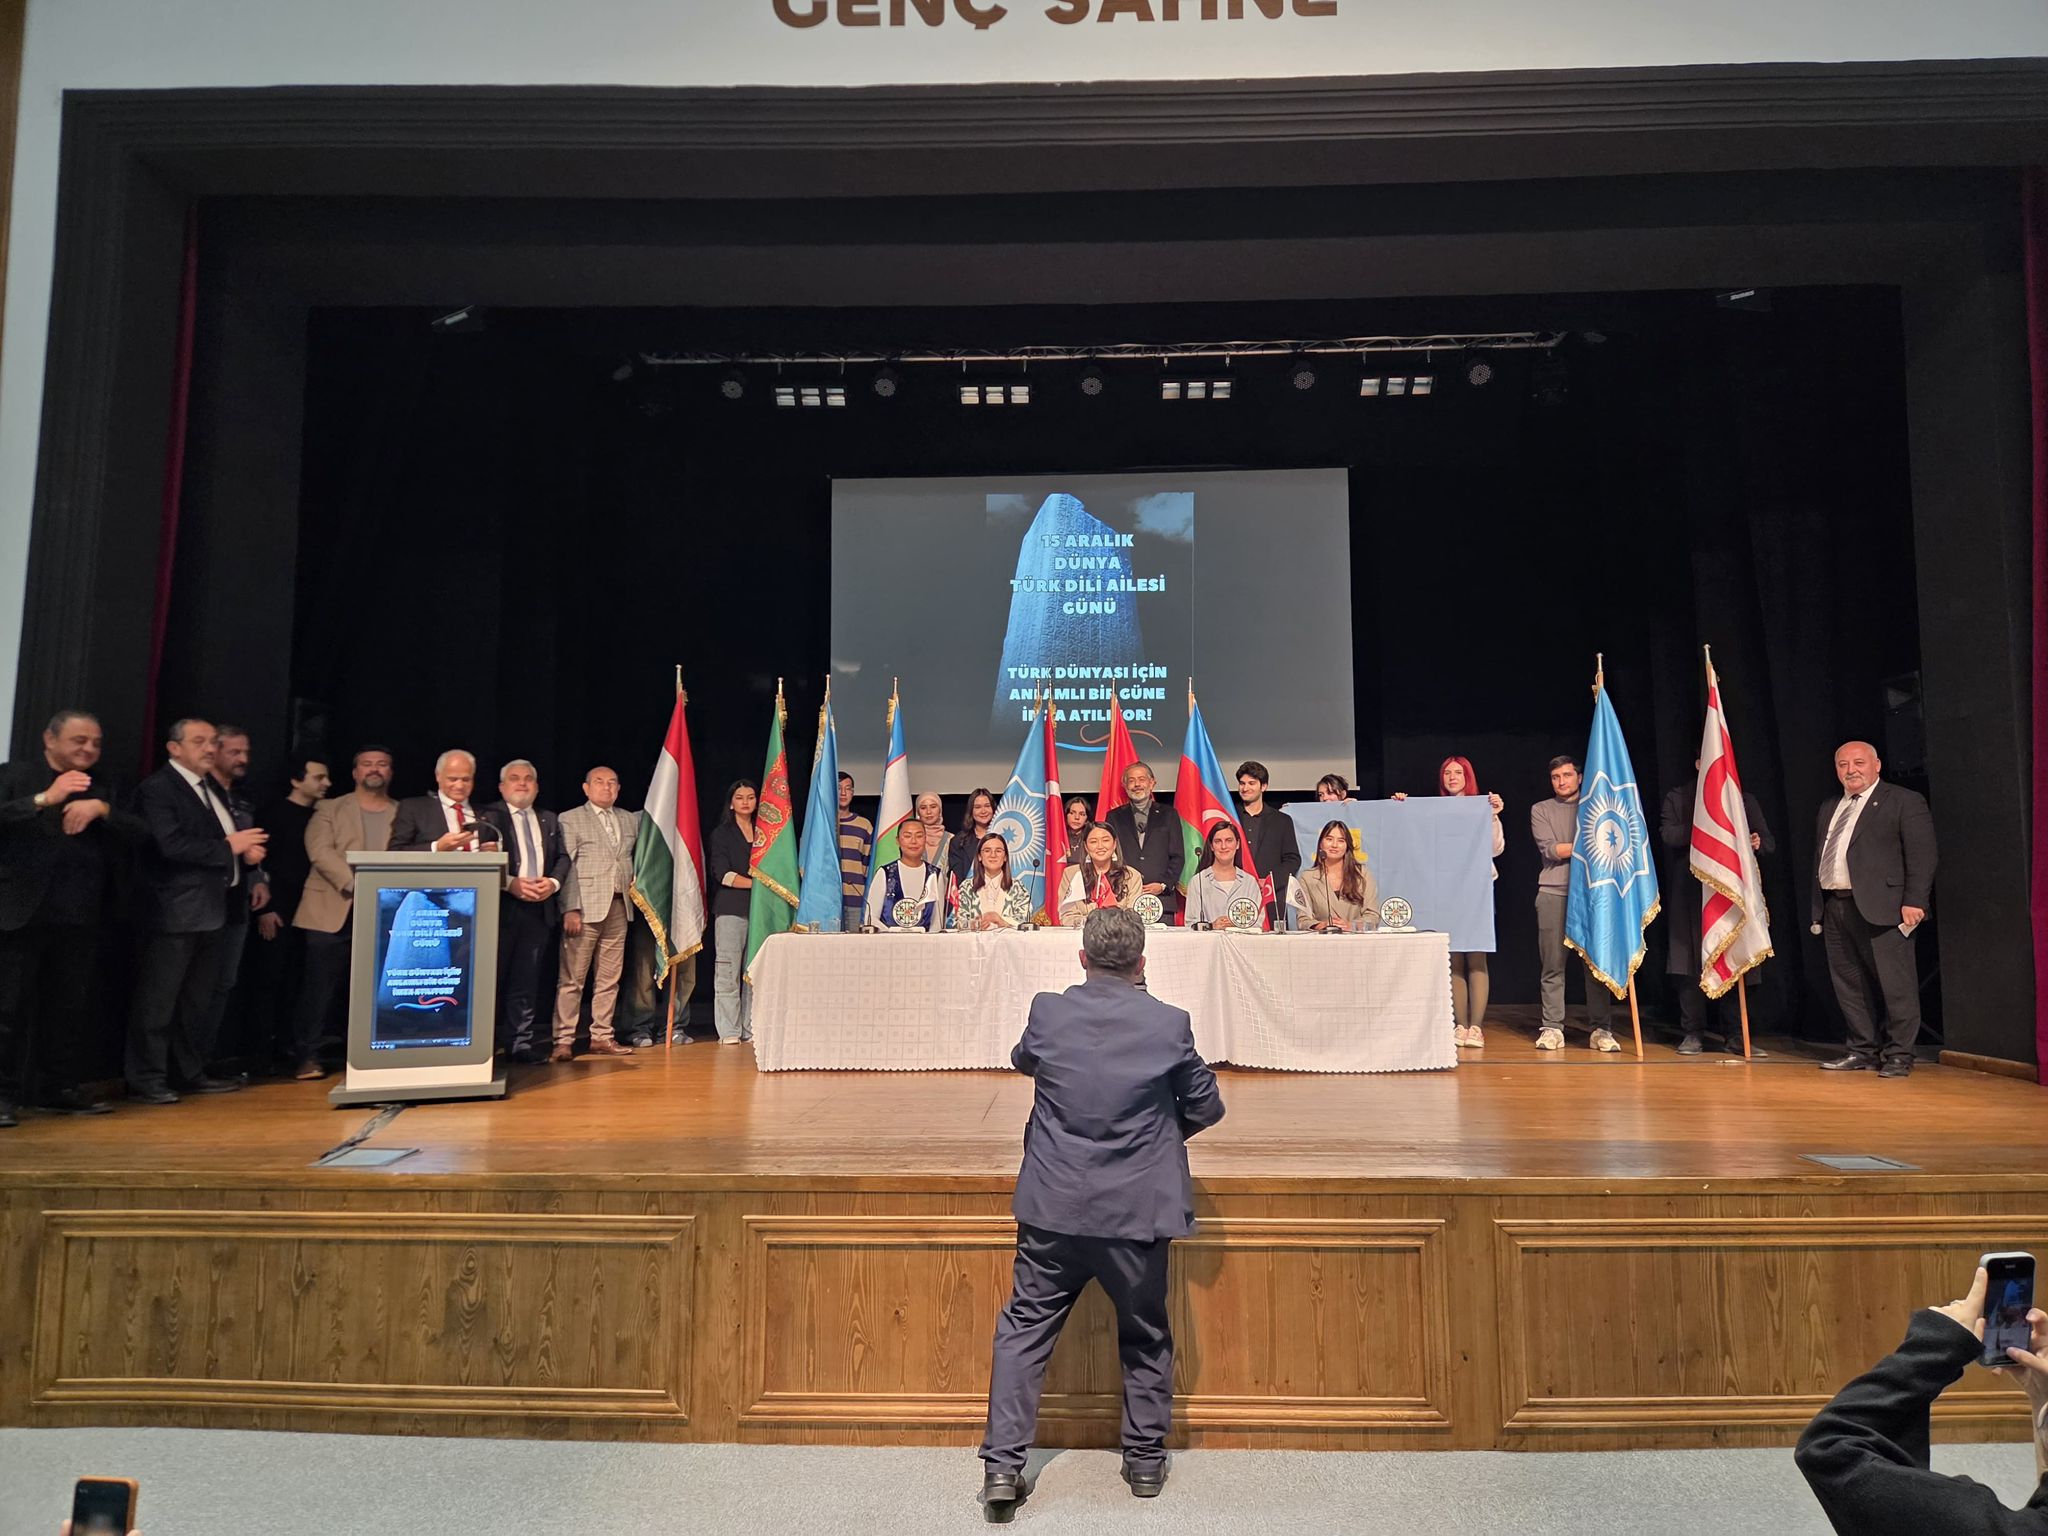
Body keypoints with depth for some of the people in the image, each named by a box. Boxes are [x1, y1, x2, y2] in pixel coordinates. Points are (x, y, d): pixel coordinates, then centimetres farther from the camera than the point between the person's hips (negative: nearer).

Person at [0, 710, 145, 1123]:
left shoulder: (101, 788, 13)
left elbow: (140, 835, 3)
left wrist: (101, 809, -12)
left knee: (71, 1008, 9)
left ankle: (61, 1088, 19)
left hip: (81, 918, 4)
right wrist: (46, 799, -18)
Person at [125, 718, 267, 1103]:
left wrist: (248, 853, 1)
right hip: (175, 911, -9)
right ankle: (146, 1079, 4)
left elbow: (227, 838, 23)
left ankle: (191, 1073, 23)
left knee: (198, 1000, 15)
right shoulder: (157, 788, -9)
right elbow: (171, 844, -21)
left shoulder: (211, 788, 18)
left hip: (212, 909, 9)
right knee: (158, 999, -3)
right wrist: (228, 847, -14)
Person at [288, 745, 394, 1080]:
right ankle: (307, 1056, 8)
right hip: (333, 913, -1)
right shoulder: (329, 810, 9)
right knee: (319, 986, 0)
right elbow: (320, 851, -6)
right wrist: (354, 886, -19)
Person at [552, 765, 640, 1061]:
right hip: (586, 907, -5)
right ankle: (564, 1041, 0)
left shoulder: (630, 820, 17)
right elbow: (566, 866, -4)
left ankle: (602, 1037, 13)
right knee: (572, 978, -4)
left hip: (619, 907, 5)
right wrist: (570, 909, -12)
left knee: (610, 978, 7)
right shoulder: (570, 819, 3)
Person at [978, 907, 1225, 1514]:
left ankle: (1002, 1464, 14)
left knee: (1025, 1330, 14)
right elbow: (1207, 1107, 2)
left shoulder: (1047, 1012, -7)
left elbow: (1022, 1062, 16)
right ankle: (1145, 1459, 31)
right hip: (1138, 1208, 0)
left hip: (1053, 1207, 1)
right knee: (1145, 1337, 19)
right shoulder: (1169, 1024, -11)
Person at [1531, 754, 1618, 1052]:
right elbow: (1550, 850, -1)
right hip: (1553, 893, -1)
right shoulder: (1541, 810, 12)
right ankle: (1552, 1028, 2)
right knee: (1552, 965, -1)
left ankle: (1600, 1029, 3)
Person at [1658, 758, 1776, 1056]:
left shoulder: (1744, 799, 15)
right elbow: (1668, 835, -7)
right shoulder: (1676, 797, 8)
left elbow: (1769, 842, 12)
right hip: (1690, 894, -2)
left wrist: (1758, 842, -11)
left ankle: (1734, 1035, 6)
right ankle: (1693, 1033, 5)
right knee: (1691, 962, -2)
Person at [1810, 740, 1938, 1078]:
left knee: (1895, 984, -2)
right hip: (1835, 907, 7)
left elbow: (1922, 856, -7)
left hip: (1882, 906, -7)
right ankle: (1863, 1050, 20)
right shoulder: (1830, 808, 20)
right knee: (1848, 983, 10)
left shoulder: (1904, 802, 0)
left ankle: (1898, 1055, 7)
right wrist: (1818, 905, 13)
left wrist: (1914, 902, -14)